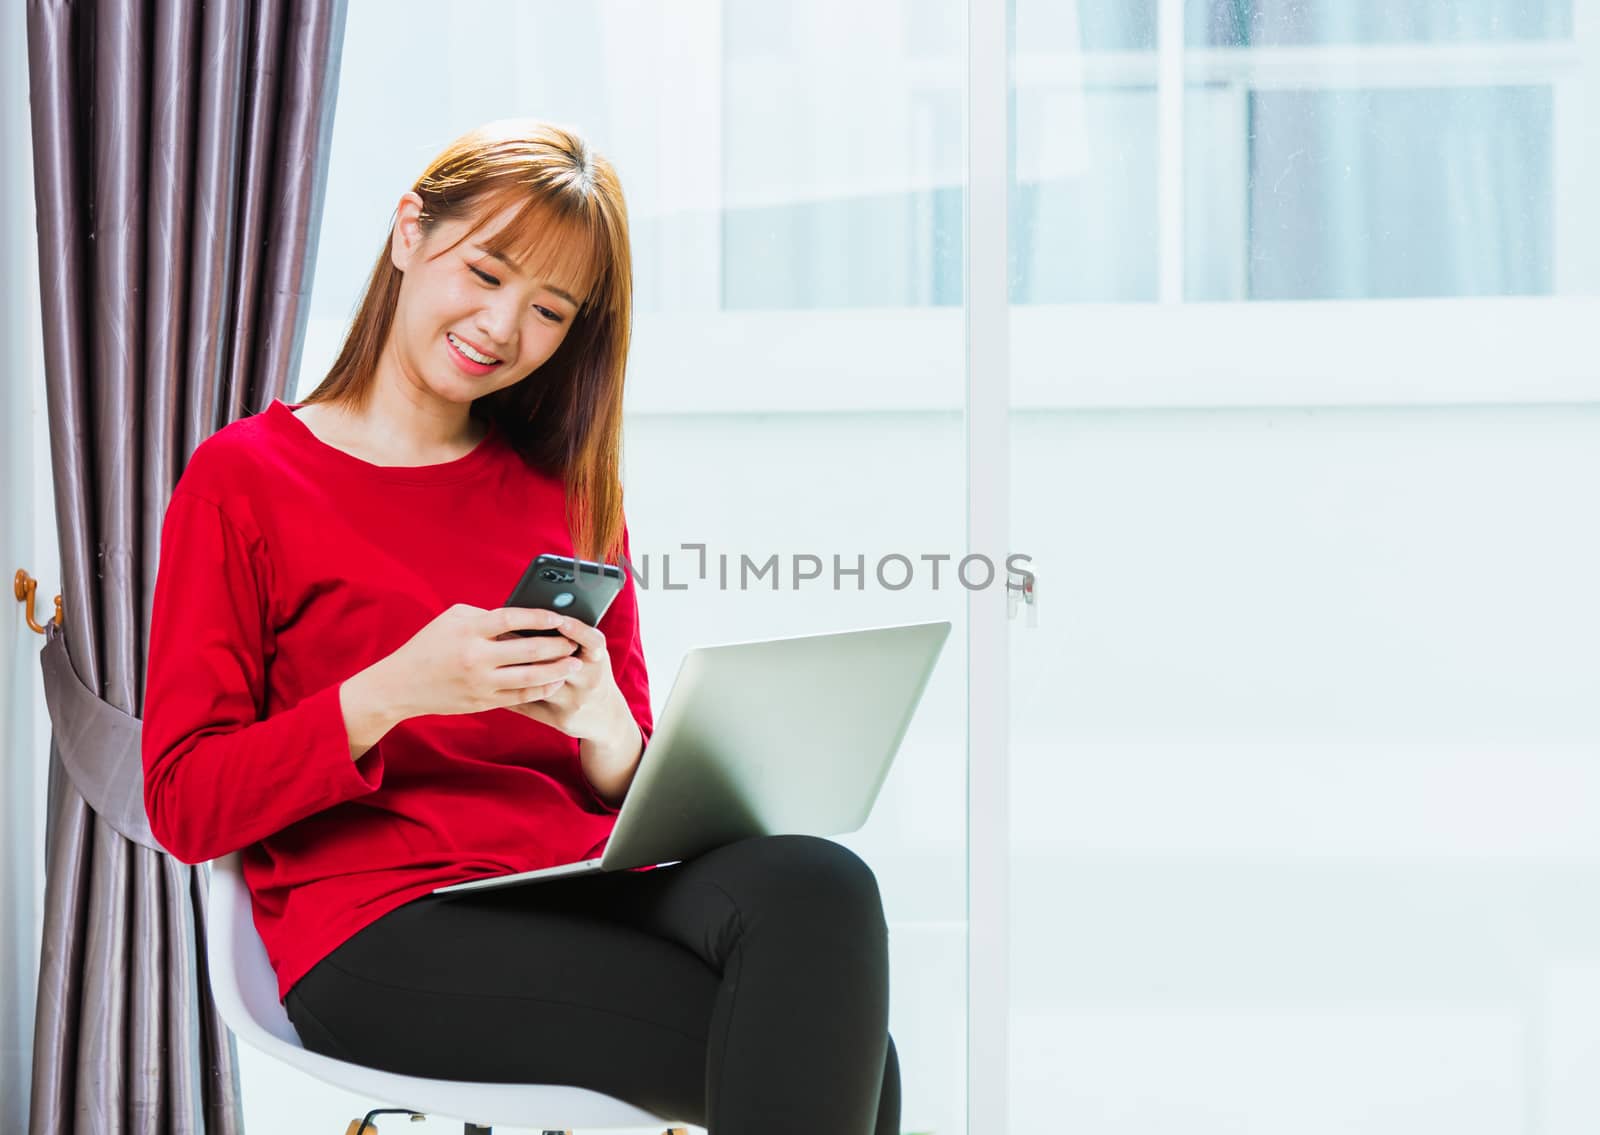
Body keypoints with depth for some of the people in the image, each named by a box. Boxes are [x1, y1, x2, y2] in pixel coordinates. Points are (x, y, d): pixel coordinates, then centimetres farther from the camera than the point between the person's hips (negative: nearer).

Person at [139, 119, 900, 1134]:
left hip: (589, 894, 5)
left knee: (819, 886, -32)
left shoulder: (568, 495, 19)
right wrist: (389, 693, -15)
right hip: (384, 930, -5)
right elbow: (185, 804, -1)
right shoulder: (243, 478, 6)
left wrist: (602, 727, -7)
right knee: (834, 1048, -28)